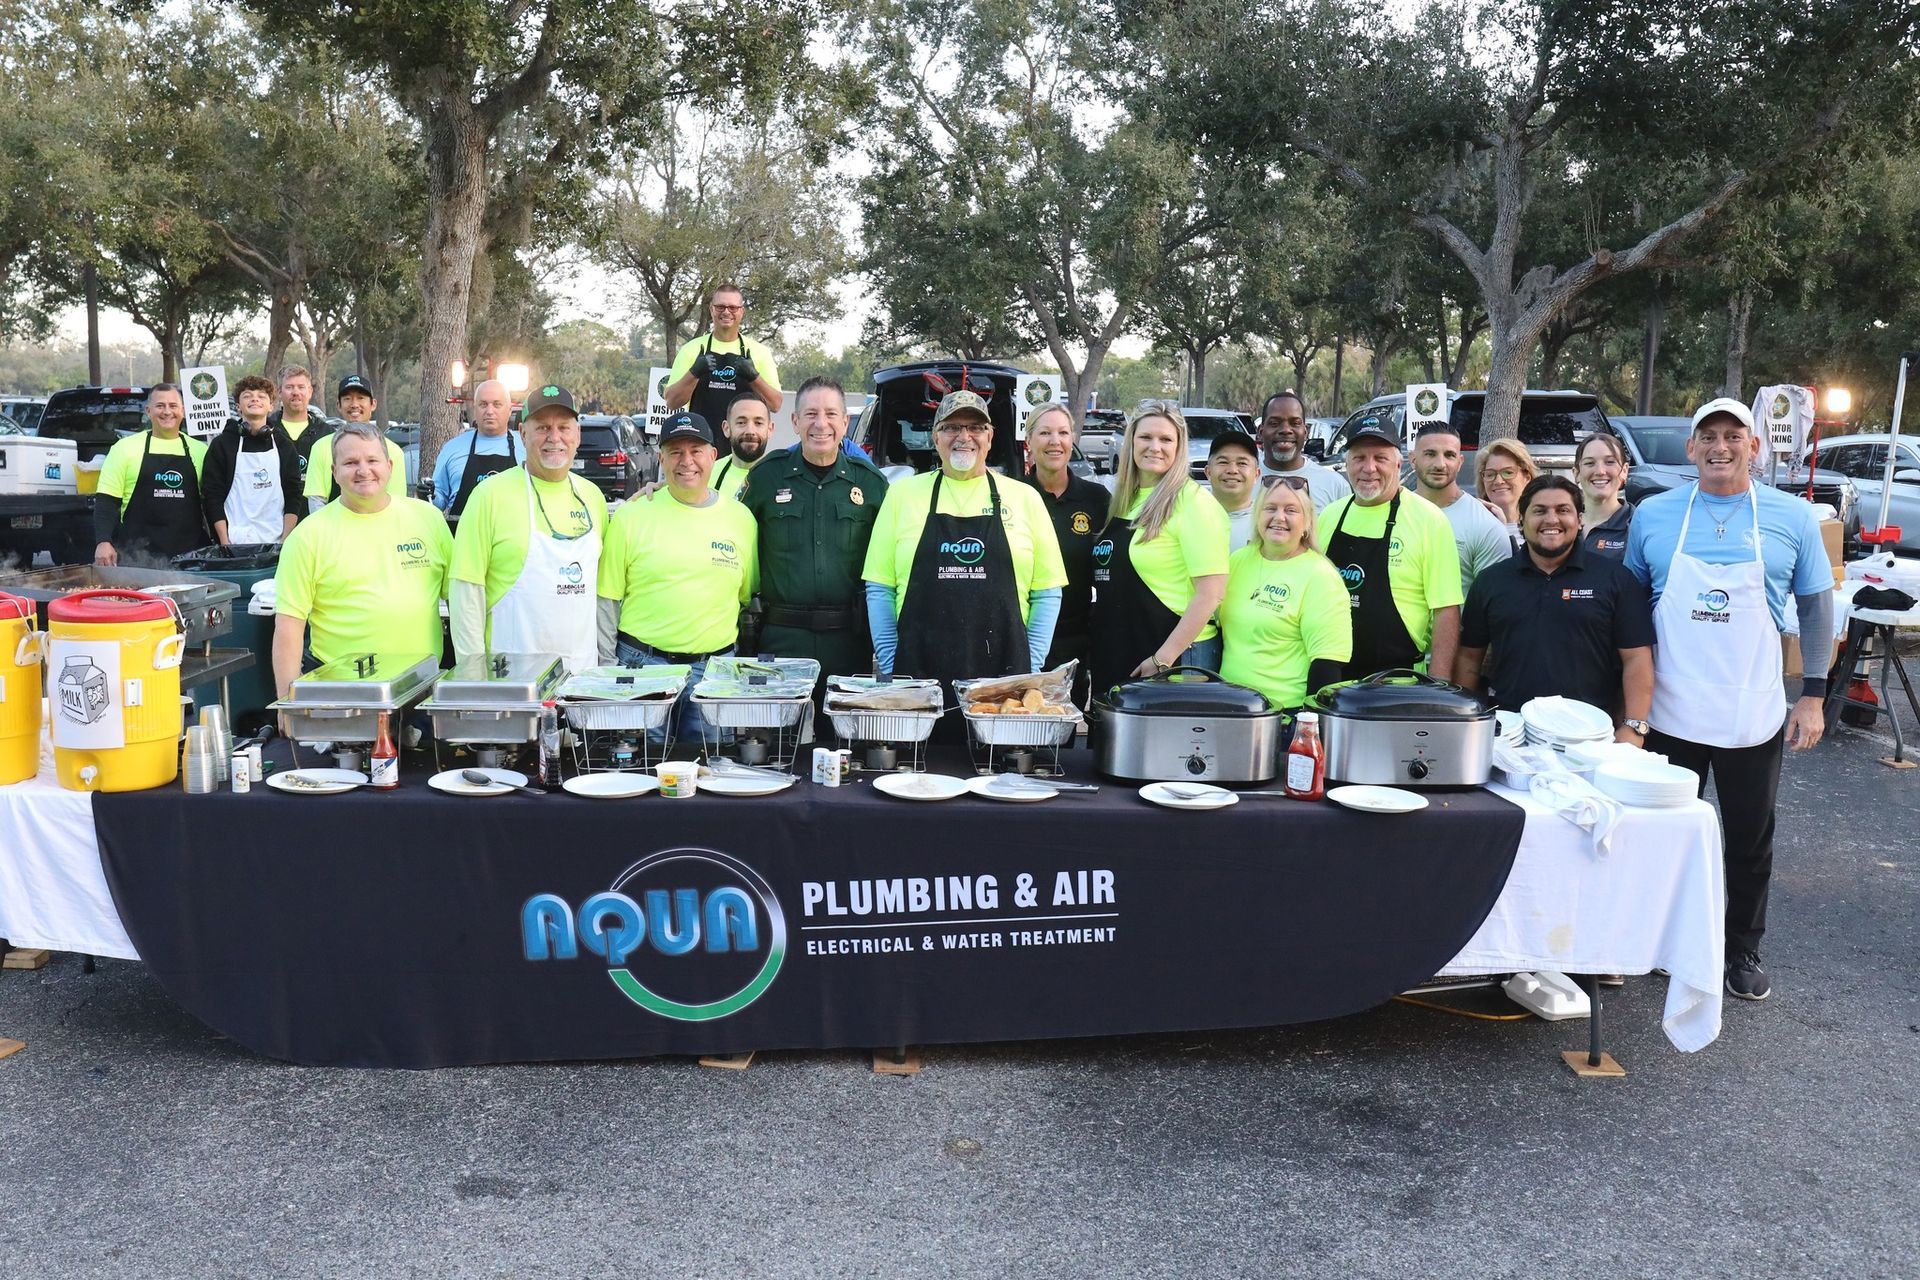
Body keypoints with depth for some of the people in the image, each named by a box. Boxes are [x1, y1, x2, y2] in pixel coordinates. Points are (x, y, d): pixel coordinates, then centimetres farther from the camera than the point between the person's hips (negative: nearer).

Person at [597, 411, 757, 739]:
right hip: (642, 662, -2)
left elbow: (749, 597, 13)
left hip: (714, 668, 2)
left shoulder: (741, 518, 6)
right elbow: (607, 599, 3)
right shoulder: (631, 516, 0)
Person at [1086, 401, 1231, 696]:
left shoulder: (1193, 501, -11)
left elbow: (1211, 592, -16)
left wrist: (1163, 659, -16)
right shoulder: (1124, 500, 11)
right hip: (1116, 657, 7)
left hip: (1178, 655, -7)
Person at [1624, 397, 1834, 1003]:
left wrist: (1813, 695, 0)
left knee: (1750, 841, 11)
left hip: (1755, 718, 0)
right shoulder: (1653, 515, 1)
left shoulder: (1793, 517, 0)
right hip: (1669, 714, 0)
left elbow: (1816, 608, 6)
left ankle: (1743, 950, 29)